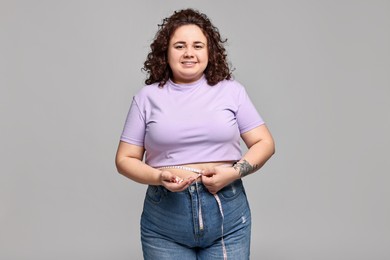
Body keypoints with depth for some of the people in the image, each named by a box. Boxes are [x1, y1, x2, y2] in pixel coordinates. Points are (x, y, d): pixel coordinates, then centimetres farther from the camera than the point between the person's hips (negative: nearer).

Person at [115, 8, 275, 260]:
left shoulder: (231, 91, 5)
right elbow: (125, 159, 4)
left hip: (227, 214, 0)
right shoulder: (148, 97, 4)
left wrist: (234, 172, -12)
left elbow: (265, 143, 5)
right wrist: (159, 177, -14)